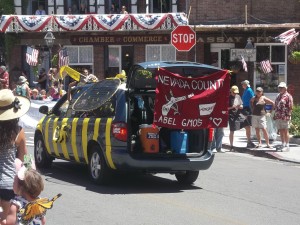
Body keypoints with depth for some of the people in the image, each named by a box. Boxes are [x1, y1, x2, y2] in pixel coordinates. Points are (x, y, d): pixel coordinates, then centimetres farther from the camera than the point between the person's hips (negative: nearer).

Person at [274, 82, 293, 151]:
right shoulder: (278, 96, 18)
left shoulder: (288, 96, -6)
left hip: (285, 117, -8)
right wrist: (275, 115, 17)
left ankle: (287, 146, -1)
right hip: (278, 117, 8)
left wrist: (288, 115, -16)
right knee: (281, 131, 10)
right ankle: (283, 145, 17)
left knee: (285, 131, -5)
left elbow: (291, 107, -10)